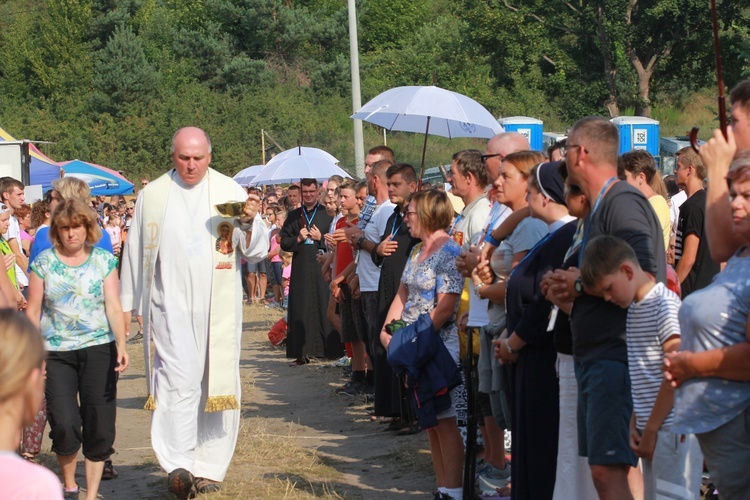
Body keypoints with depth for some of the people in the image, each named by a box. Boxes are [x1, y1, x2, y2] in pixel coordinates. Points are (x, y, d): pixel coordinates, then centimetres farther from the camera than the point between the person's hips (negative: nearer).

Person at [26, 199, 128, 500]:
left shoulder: (104, 261, 6)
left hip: (98, 350, 1)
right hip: (56, 353, -1)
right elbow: (33, 311, 6)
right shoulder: (44, 262, 5)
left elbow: (114, 307, 1)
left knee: (99, 425, -2)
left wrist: (121, 345, -13)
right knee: (64, 424, -10)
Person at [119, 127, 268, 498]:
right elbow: (135, 251, 13)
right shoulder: (152, 195, 7)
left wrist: (249, 222, -20)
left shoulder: (230, 192, 4)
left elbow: (256, 250, 1)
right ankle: (178, 465, -20)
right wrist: (127, 303, 12)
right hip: (170, 307, -1)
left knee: (216, 383, 3)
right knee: (178, 380, -13)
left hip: (218, 308, 1)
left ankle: (209, 467, 11)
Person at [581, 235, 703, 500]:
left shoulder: (665, 304, -12)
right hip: (651, 429, 9)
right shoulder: (633, 309, 16)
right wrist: (635, 425, 7)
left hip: (673, 429, -9)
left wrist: (650, 429, -12)